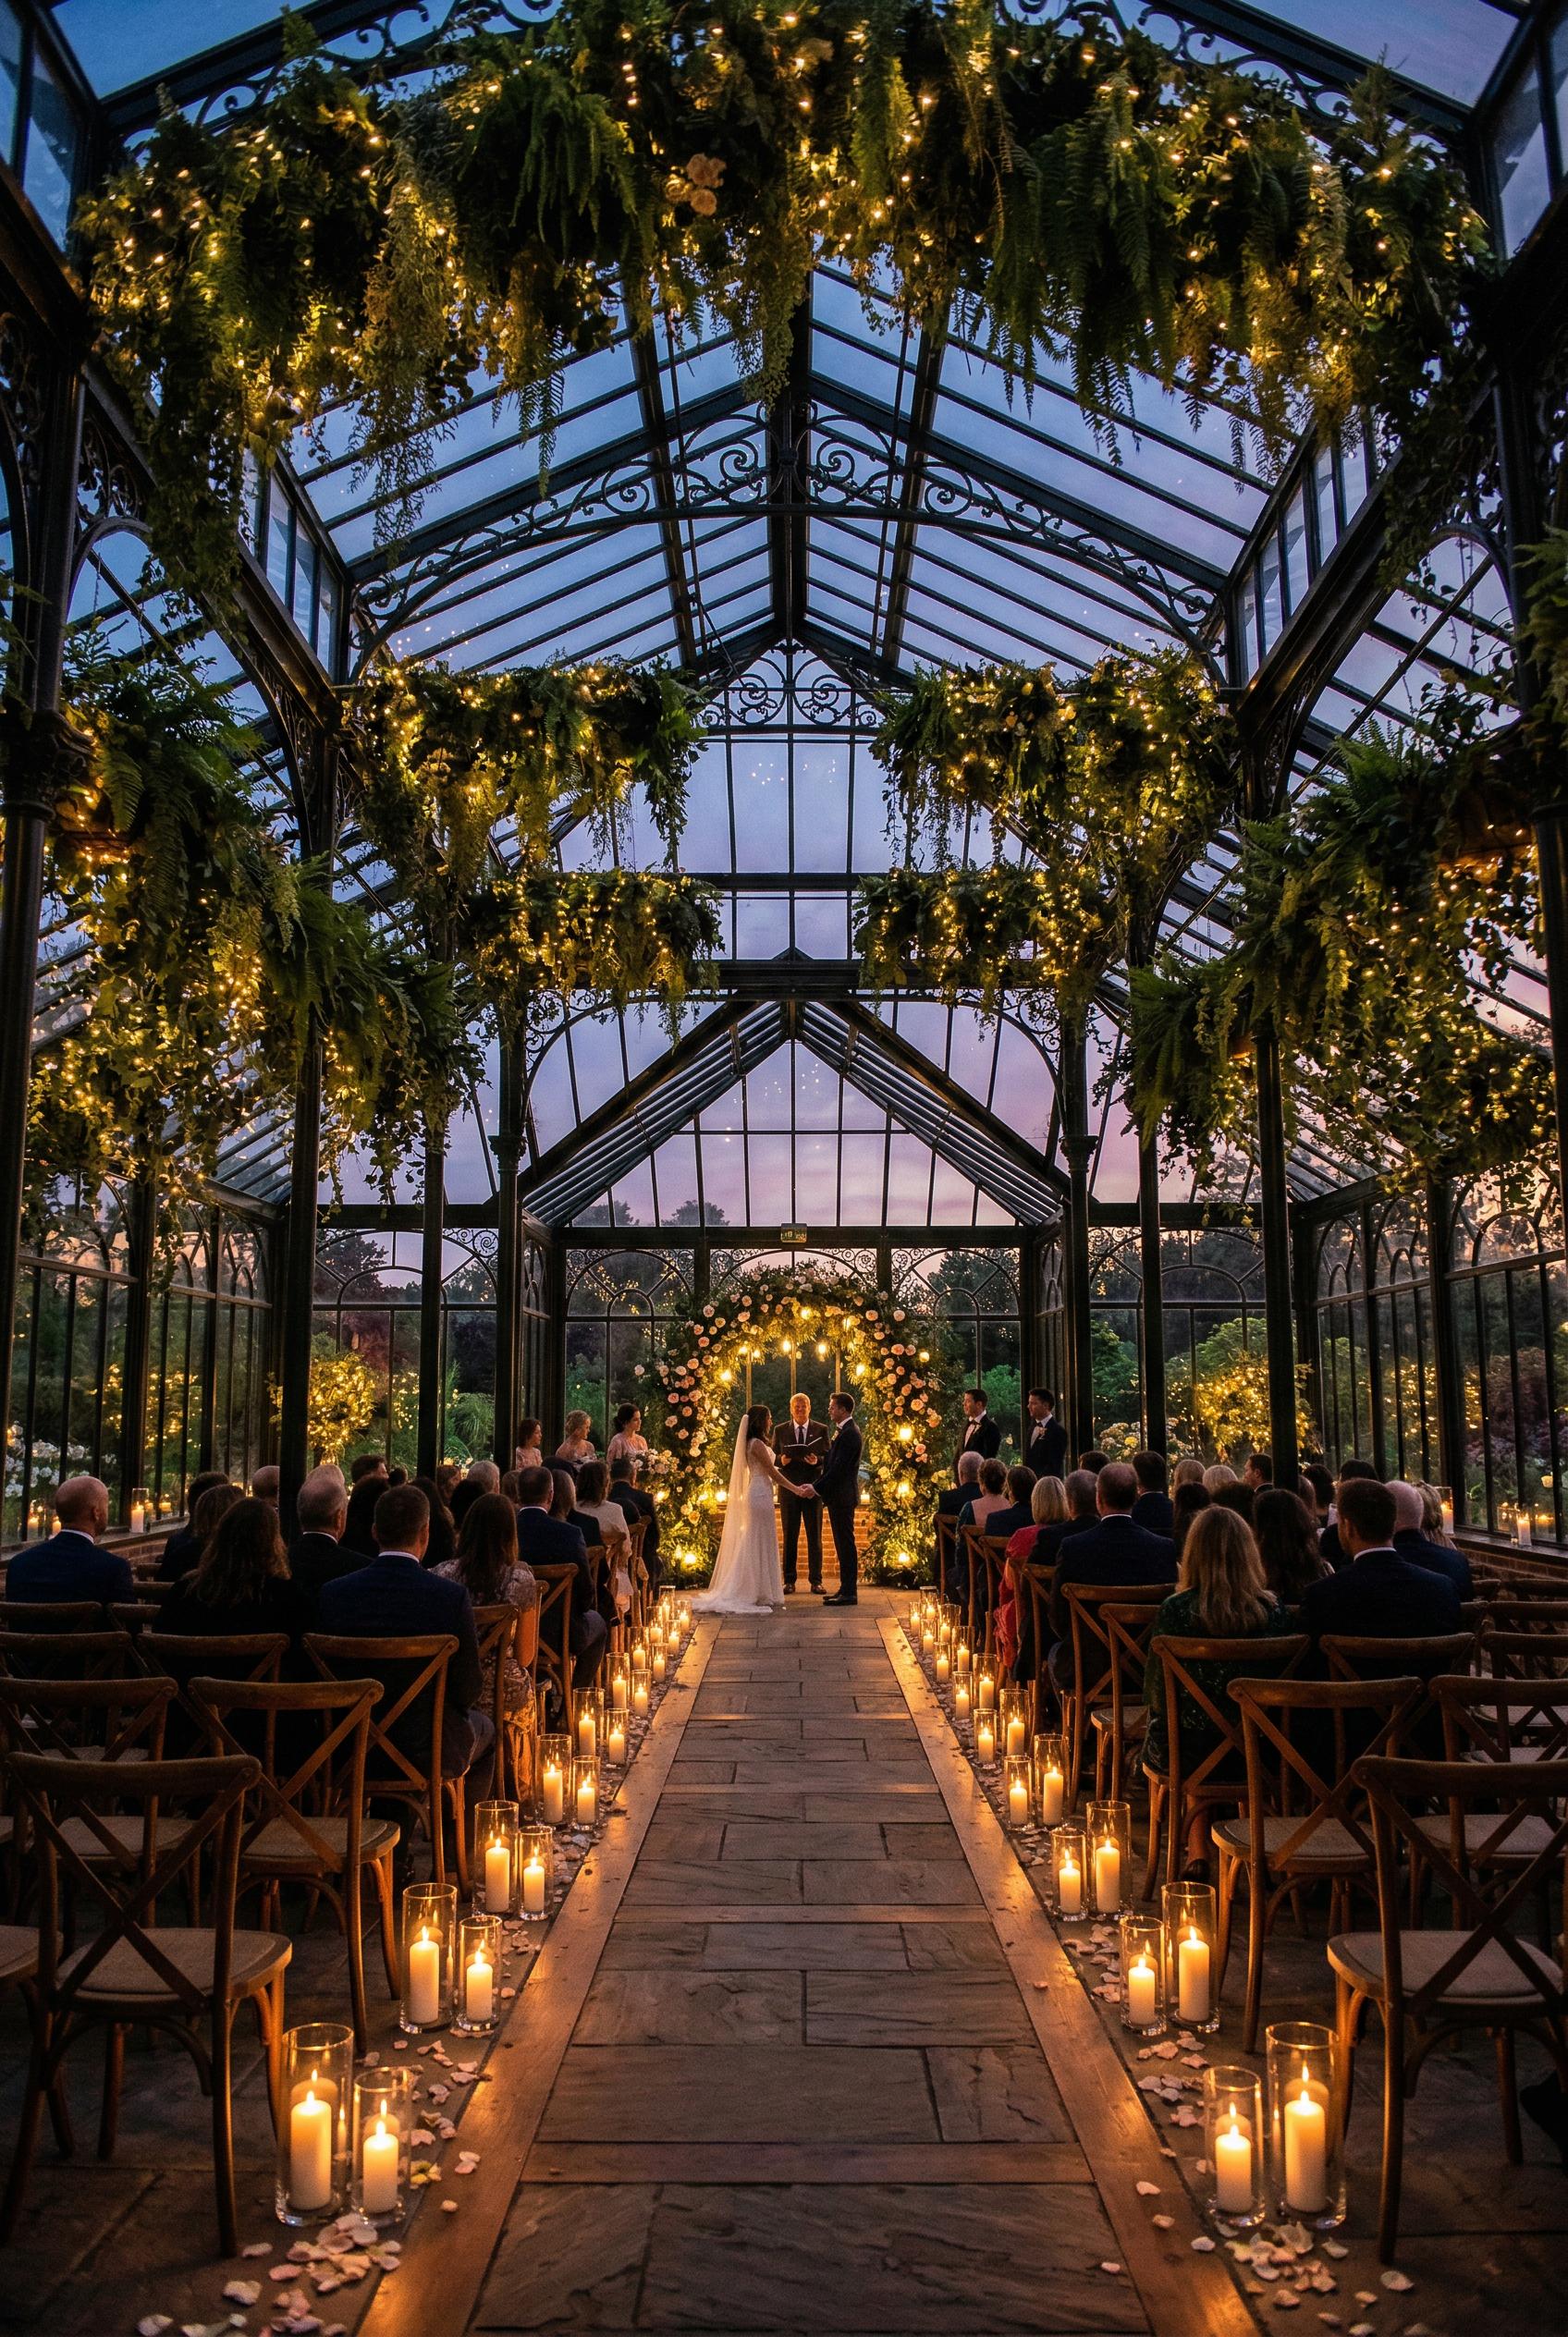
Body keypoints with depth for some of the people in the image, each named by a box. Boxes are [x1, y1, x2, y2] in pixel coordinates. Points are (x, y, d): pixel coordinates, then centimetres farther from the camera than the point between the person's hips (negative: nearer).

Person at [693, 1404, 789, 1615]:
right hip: (761, 1495, -10)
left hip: (755, 1493, 10)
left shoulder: (752, 1443, 13)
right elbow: (773, 1472, -15)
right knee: (761, 1544, -4)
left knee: (753, 1544, 12)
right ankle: (761, 1594, 1)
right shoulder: (758, 1444, -16)